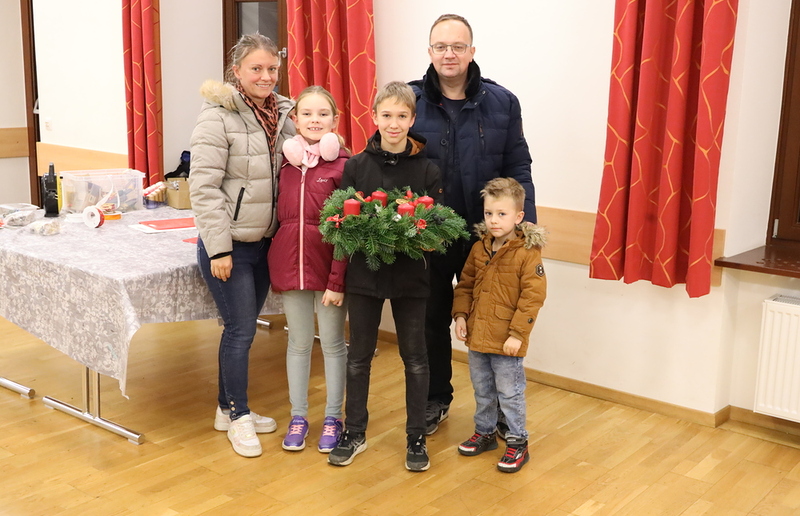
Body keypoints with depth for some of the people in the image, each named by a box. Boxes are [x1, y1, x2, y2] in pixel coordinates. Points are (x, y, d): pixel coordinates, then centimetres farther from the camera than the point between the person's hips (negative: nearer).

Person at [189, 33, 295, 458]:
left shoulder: (282, 114, 7)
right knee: (241, 330, -1)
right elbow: (203, 187, -17)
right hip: (228, 244, -6)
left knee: (244, 327, 15)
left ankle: (229, 407, 31)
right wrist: (219, 247, -18)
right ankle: (238, 416, 18)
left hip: (265, 242, 6)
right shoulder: (218, 116, -13)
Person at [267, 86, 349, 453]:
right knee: (299, 342, 15)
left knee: (333, 342, 10)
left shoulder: (343, 165, -10)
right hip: (290, 260, 4)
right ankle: (298, 416, 28)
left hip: (328, 264, -4)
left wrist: (337, 280, -15)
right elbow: (280, 214, 12)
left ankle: (333, 418, 25)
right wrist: (277, 263, 5)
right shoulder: (286, 161, 4)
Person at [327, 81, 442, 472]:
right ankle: (354, 433, 27)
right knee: (359, 356, 11)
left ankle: (416, 437, 23)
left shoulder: (427, 170, -2)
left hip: (410, 276, -1)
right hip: (364, 273, 1)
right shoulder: (356, 166, 0)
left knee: (415, 358, 9)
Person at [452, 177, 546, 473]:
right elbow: (465, 285, 13)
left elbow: (533, 296, -17)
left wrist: (517, 333, -19)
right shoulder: (479, 249, 5)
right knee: (482, 390, 21)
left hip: (506, 340, -6)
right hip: (477, 336, 6)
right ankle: (485, 432, 39)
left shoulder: (528, 253, -15)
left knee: (509, 393, 6)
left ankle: (517, 443, 21)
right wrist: (460, 315, 1)